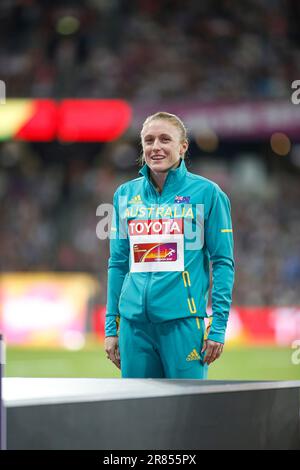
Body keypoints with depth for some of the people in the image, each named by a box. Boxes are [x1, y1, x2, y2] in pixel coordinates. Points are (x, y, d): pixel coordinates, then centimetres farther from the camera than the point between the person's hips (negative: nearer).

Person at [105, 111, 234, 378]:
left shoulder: (206, 193, 0)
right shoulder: (125, 195, 12)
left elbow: (223, 262, 0)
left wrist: (218, 326, -7)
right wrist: (111, 327, 12)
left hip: (183, 320, -4)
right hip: (134, 322, 4)